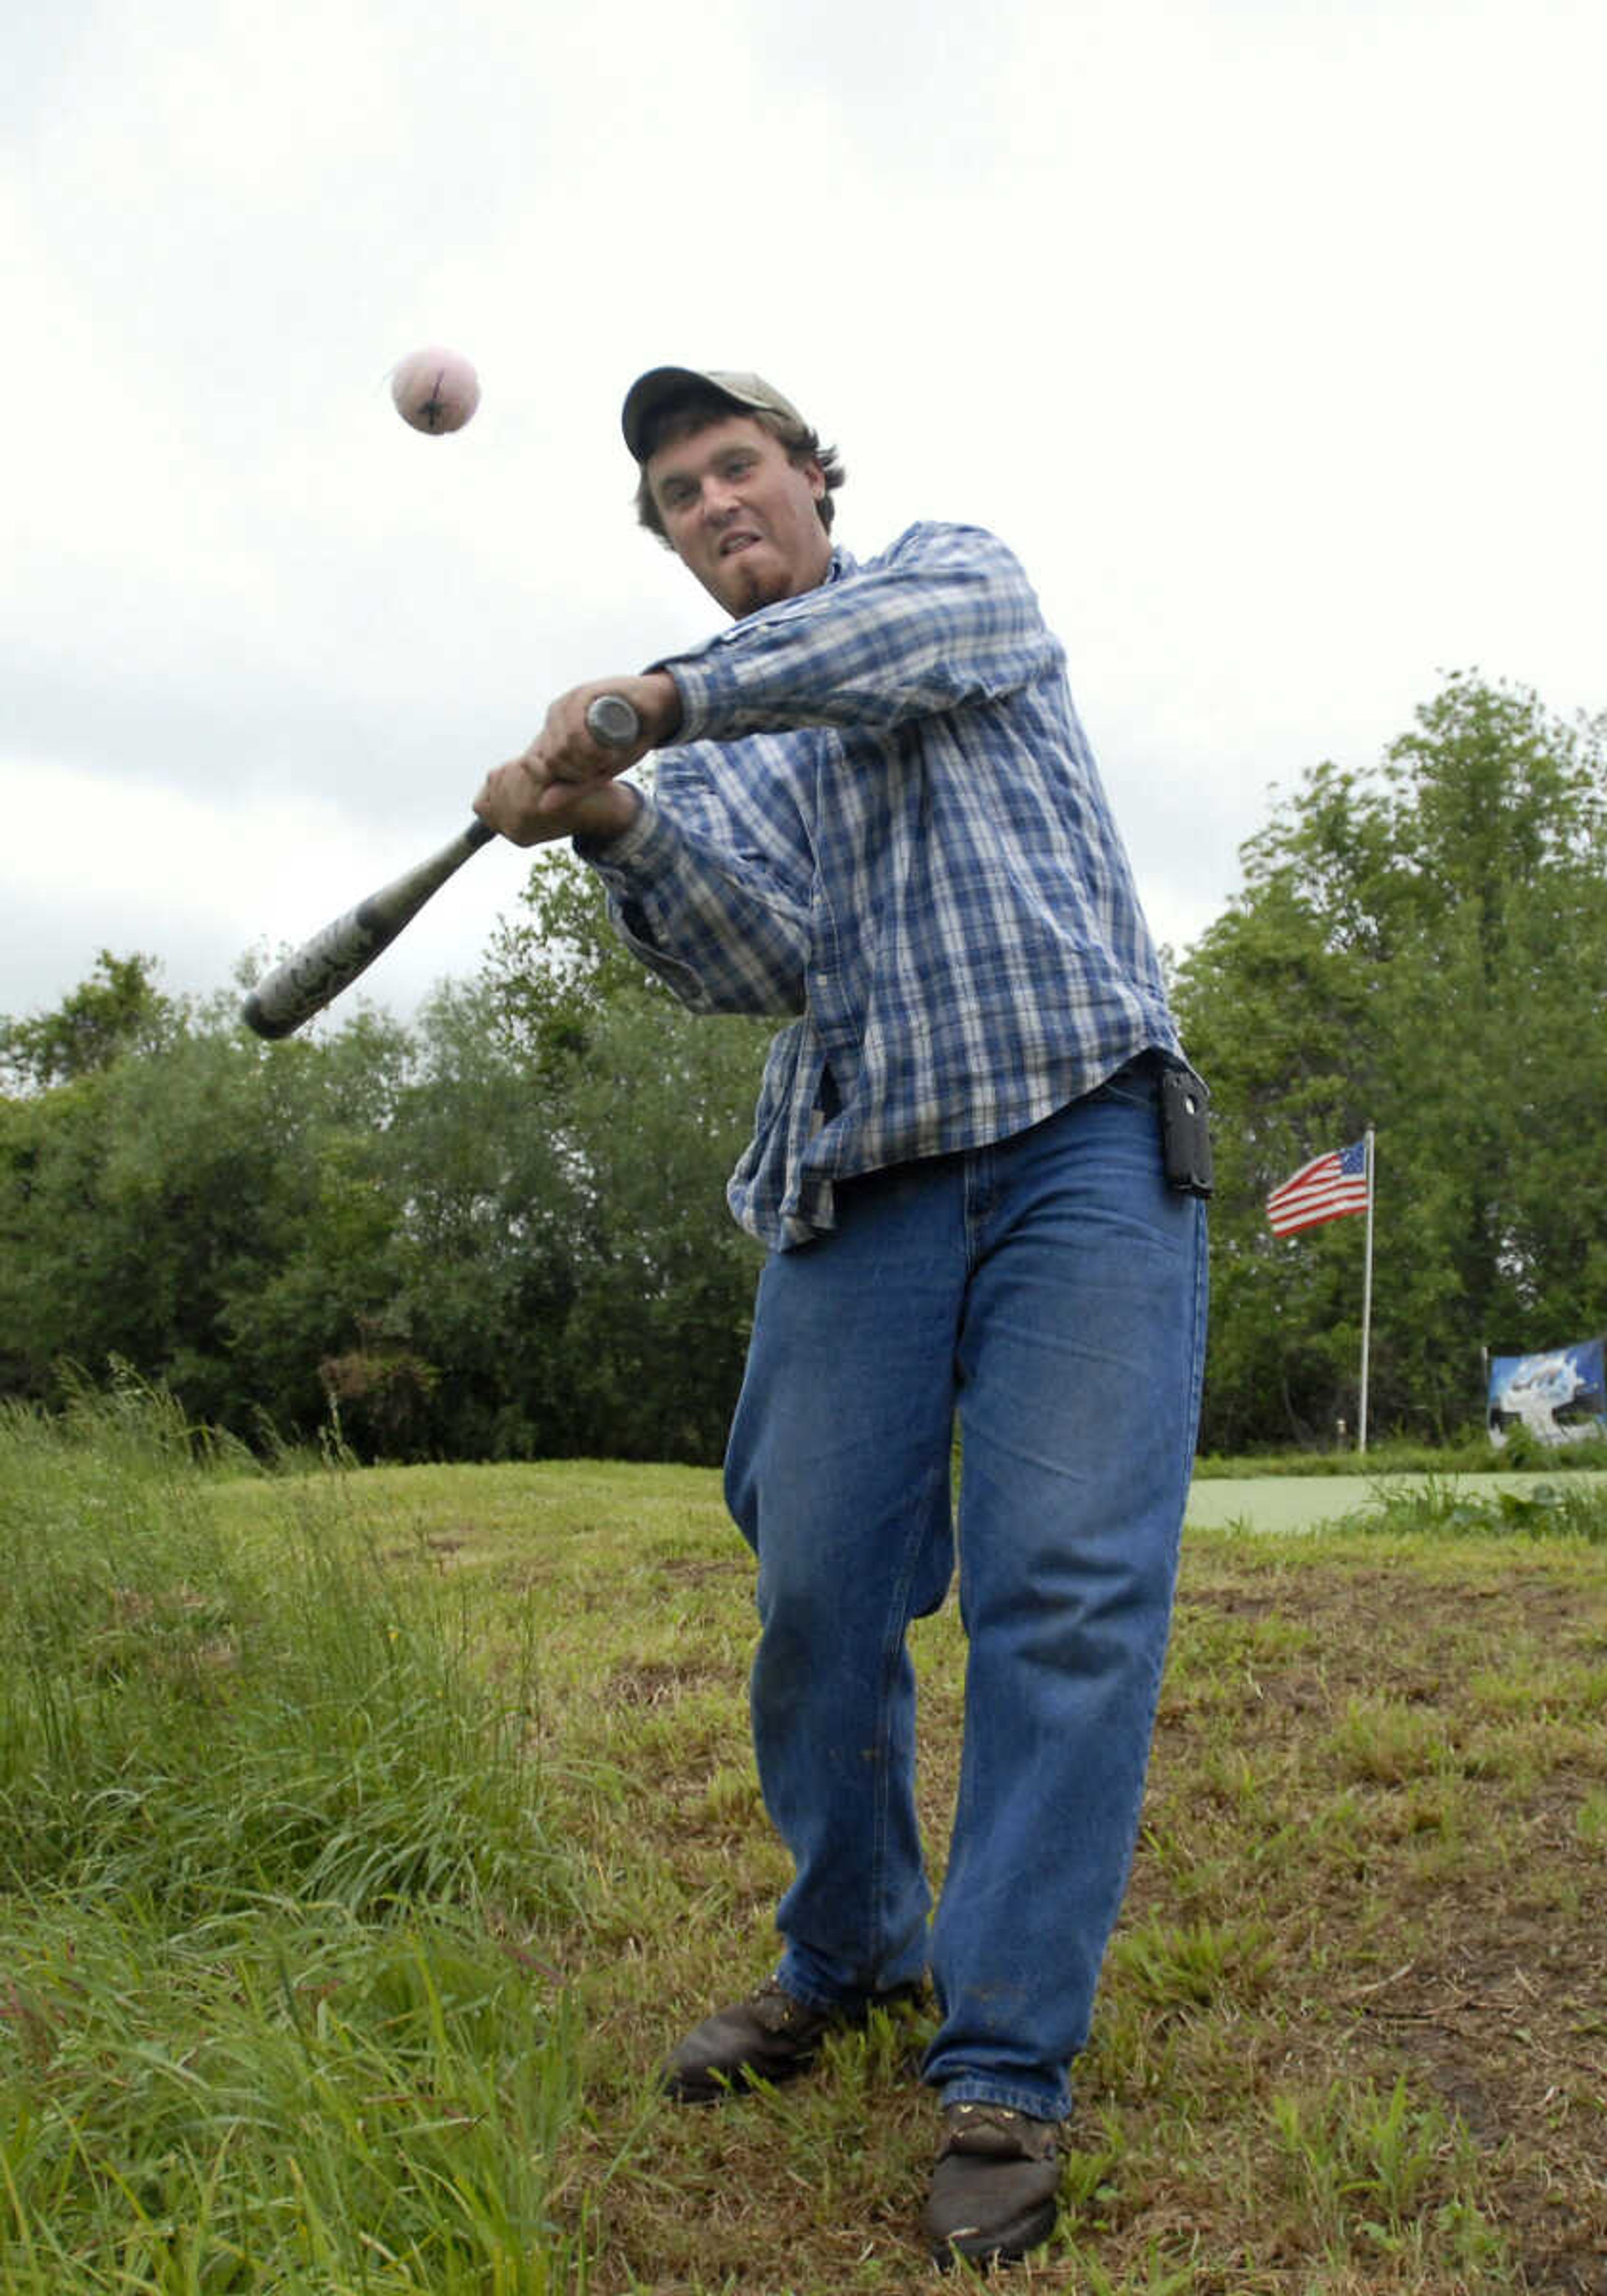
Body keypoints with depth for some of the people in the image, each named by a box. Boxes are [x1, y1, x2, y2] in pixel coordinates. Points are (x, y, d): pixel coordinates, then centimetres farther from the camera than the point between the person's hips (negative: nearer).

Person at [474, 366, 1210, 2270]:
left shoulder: (962, 570, 16)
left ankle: (1004, 2071, -1)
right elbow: (758, 962, -2)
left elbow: (916, 636, -12)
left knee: (1068, 1585, -10)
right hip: (857, 1183, 3)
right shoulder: (713, 773, 19)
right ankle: (847, 1959, 25)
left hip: (1080, 1135, -3)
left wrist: (665, 694, -20)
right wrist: (610, 824, -18)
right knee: (816, 1592, 1)